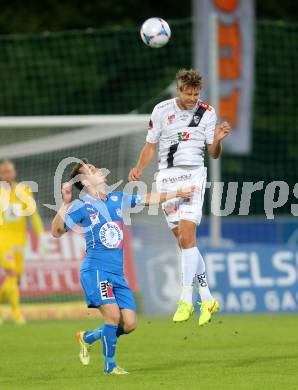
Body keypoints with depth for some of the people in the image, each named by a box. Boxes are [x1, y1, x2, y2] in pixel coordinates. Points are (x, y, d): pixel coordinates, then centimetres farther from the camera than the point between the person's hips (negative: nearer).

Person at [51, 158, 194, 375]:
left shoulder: (117, 199, 13)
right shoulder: (81, 206, -4)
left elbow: (148, 199, 26)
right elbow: (56, 231, -10)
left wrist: (178, 193, 29)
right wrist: (65, 203, -20)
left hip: (117, 274, 6)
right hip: (95, 270, -6)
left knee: (129, 323, -3)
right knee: (113, 314, -21)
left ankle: (87, 337, 22)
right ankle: (110, 365, -2)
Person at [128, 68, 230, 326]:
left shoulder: (207, 112, 1)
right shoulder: (161, 110, 3)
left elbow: (214, 153, 2)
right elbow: (151, 145, 11)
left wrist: (217, 140, -19)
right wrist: (139, 169, -5)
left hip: (193, 174, -2)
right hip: (166, 177, 3)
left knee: (186, 236, -16)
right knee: (184, 241, 3)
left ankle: (186, 300, -15)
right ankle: (207, 299, 11)